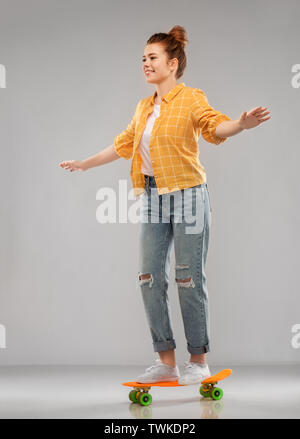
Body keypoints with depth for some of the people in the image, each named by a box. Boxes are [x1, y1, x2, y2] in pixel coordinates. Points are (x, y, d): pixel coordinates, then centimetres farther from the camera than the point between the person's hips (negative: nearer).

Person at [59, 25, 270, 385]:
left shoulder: (191, 99, -5)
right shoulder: (144, 107, 15)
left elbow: (214, 126, -22)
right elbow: (123, 143, 26)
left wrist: (242, 124, -43)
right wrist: (85, 164, 34)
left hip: (187, 197, -7)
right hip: (153, 200, 7)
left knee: (189, 280, -3)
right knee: (149, 278, 4)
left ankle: (198, 361, 11)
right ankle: (166, 362, 13)